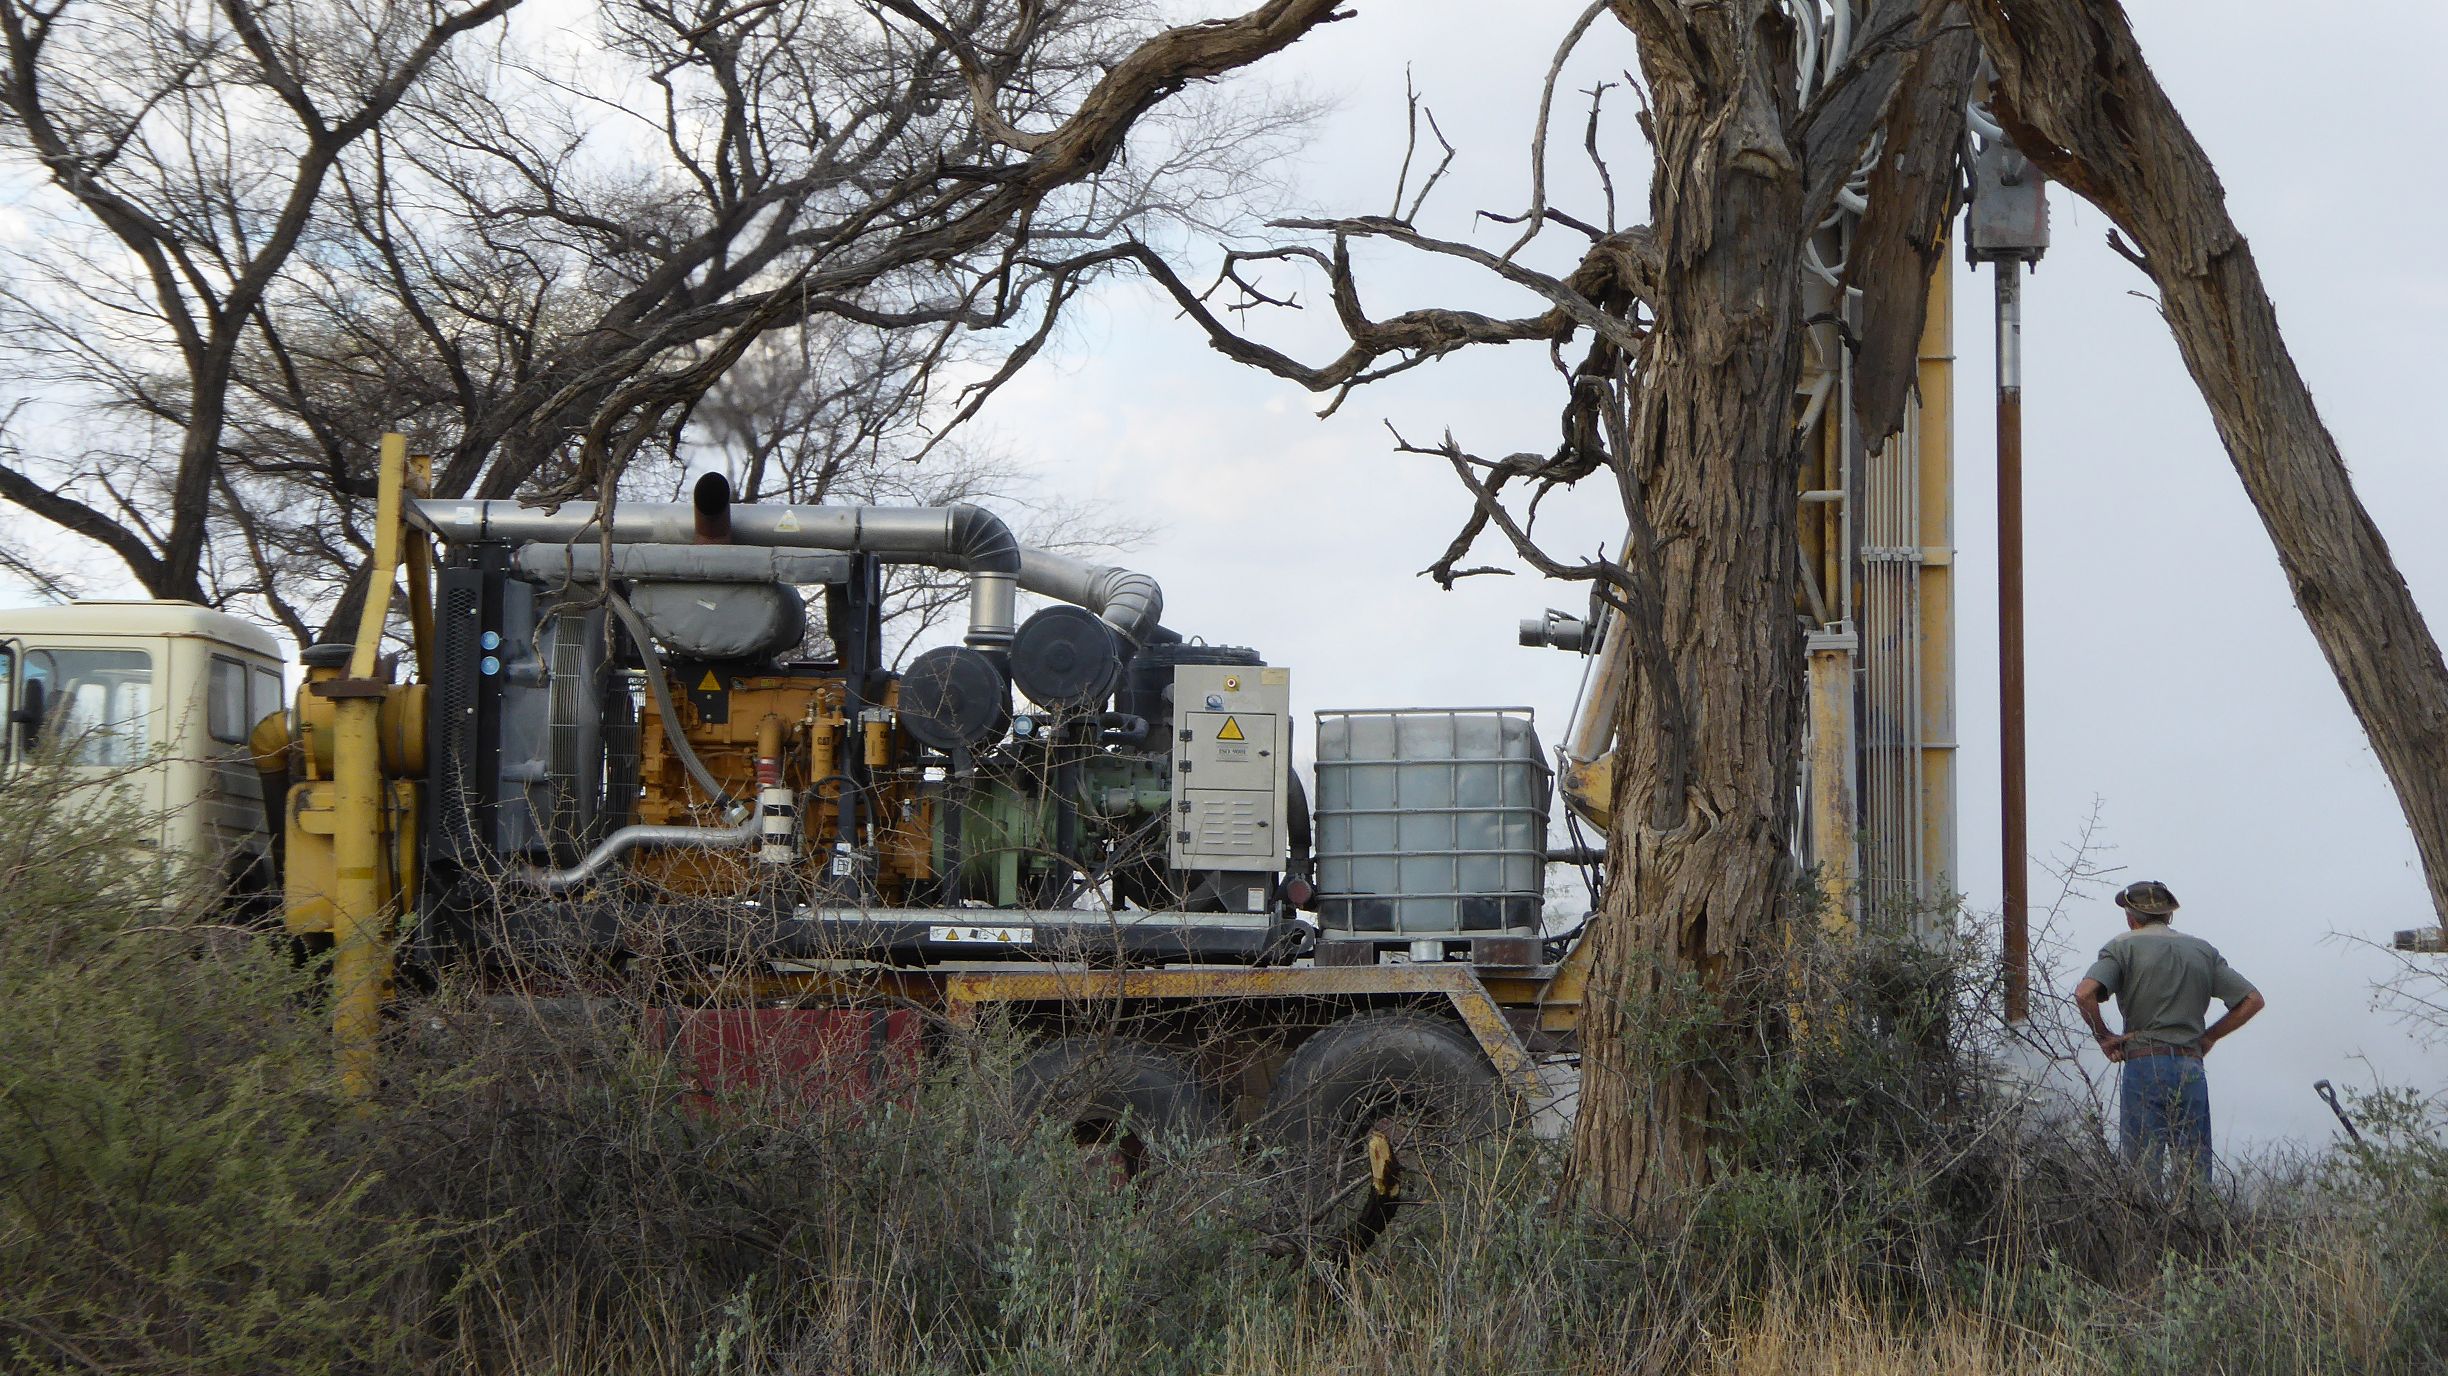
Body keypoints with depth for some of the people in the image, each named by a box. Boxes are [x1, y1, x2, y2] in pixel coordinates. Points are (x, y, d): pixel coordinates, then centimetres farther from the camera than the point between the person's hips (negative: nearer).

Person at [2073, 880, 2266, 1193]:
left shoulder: (2123, 946, 1)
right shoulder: (2203, 950, 14)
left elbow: (2085, 993, -15)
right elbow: (2253, 1000, 12)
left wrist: (2103, 1036, -2)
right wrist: (2209, 1037, 16)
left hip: (2143, 1064, -3)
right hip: (2191, 1067, 4)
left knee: (2141, 1170, -5)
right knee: (2196, 1171, 6)